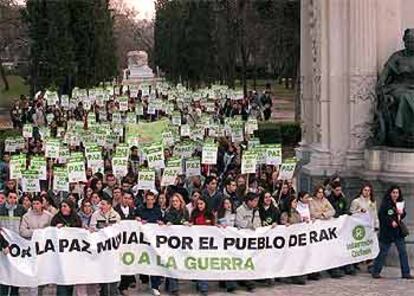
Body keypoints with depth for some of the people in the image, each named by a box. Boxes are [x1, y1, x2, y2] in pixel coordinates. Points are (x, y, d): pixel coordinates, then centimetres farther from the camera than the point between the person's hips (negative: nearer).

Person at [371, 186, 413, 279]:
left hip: (398, 231, 6)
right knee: (383, 252, 0)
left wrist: (401, 213, -5)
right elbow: (381, 216, -13)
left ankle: (406, 272, 10)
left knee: (403, 252, 5)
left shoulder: (400, 203, 9)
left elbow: (403, 215, 17)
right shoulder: (385, 204, -10)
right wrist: (391, 222, -20)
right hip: (387, 231, -6)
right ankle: (376, 272, 10)